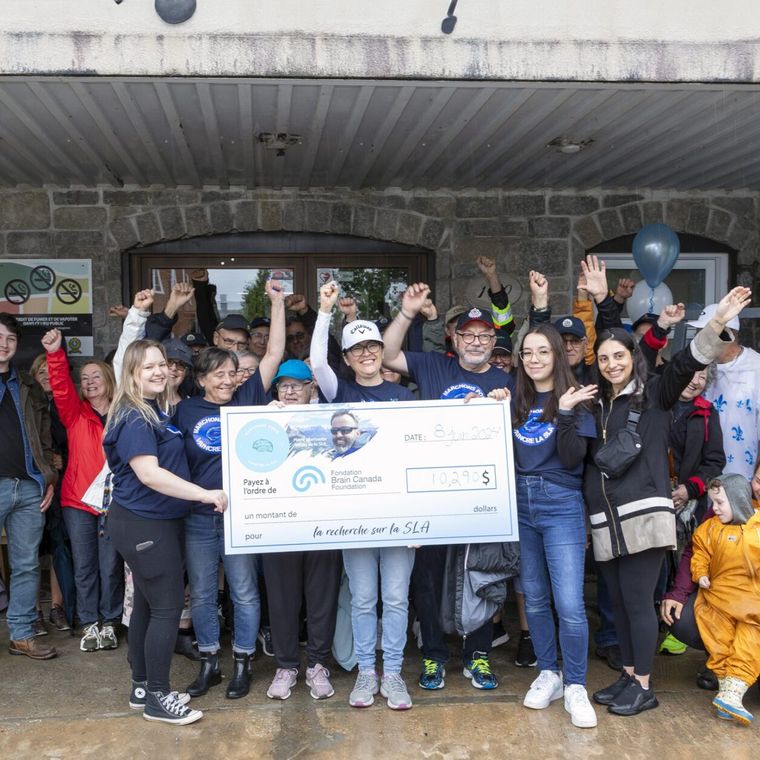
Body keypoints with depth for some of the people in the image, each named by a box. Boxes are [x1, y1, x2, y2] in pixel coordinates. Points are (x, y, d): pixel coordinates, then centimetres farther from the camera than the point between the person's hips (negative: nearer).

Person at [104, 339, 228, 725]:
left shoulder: (159, 410, 12)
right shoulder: (133, 418, -18)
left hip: (156, 521, 10)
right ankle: (157, 697, 6)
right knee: (168, 606, -5)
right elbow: (148, 473, -28)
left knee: (148, 604, 15)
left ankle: (142, 687, 26)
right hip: (142, 523, -10)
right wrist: (205, 494, -30)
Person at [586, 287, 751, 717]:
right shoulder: (596, 404, 16)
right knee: (619, 602, 12)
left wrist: (718, 323, -29)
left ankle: (644, 687, 10)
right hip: (605, 520, 6)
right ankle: (628, 676, 25)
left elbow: (687, 363, -15)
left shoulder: (655, 394, 2)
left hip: (643, 515, -5)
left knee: (638, 601, -2)